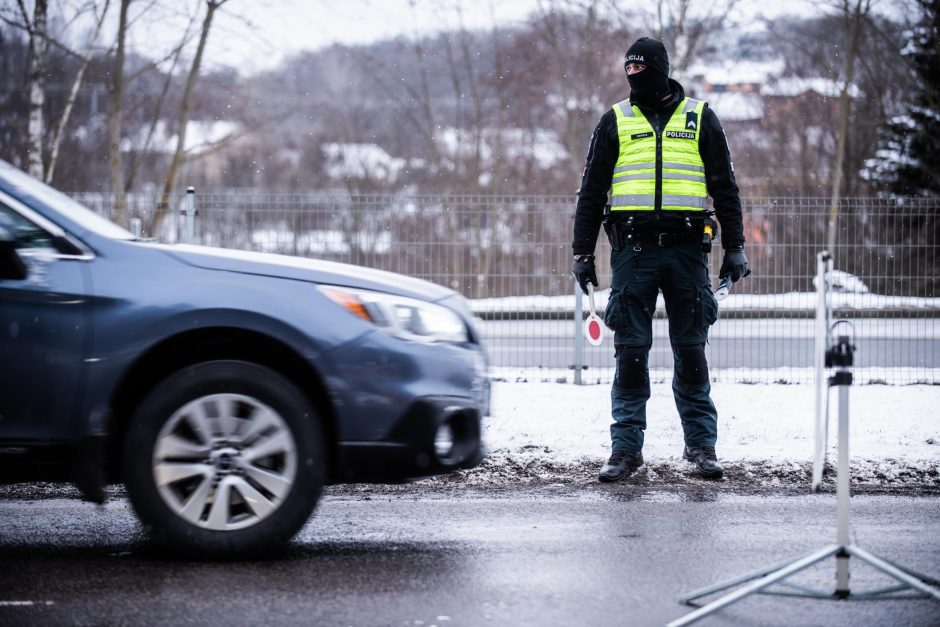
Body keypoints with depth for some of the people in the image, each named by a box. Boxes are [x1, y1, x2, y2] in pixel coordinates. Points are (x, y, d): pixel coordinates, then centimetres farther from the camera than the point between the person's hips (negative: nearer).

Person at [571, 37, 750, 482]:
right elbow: (591, 191, 12)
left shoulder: (699, 118, 10)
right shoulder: (615, 122, 11)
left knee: (691, 350, 2)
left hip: (686, 249, 0)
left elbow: (724, 188, 12)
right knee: (630, 350, -1)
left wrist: (734, 248, 6)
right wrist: (582, 253, 5)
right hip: (633, 249, 0)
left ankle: (701, 444, 10)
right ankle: (626, 447, 4)